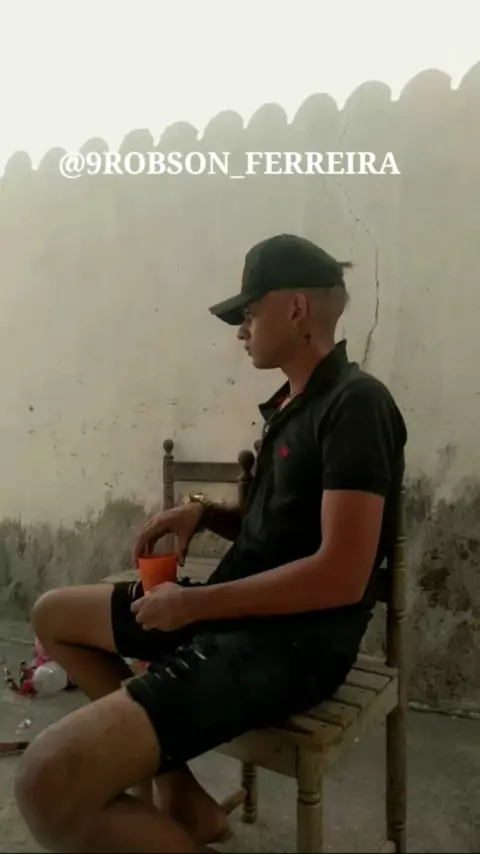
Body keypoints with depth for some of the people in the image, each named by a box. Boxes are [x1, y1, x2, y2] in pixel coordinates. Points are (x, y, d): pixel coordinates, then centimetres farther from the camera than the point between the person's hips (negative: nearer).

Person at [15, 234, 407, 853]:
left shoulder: (355, 404, -15)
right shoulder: (290, 404, 13)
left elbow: (341, 576, -23)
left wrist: (192, 604, -16)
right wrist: (204, 513, 4)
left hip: (292, 642, -10)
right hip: (239, 612, 10)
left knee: (49, 783, -27)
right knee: (53, 616, 20)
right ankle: (180, 798, 15)